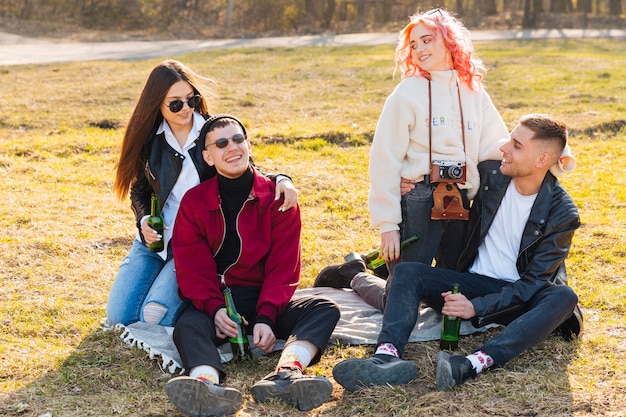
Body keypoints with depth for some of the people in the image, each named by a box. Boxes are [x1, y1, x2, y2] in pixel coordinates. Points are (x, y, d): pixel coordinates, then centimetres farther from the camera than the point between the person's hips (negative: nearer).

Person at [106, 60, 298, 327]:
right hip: (155, 240, 4)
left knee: (156, 315, -21)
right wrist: (144, 220, -7)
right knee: (118, 317, -3)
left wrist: (281, 180, -23)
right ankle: (163, 275, 24)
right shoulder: (148, 139, 3)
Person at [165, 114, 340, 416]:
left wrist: (266, 317, -18)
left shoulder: (277, 198, 4)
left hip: (265, 300, 1)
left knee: (325, 309, -24)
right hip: (213, 301, -1)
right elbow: (192, 266, -1)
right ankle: (207, 382, -66)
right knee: (187, 327, -33)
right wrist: (215, 308, -20)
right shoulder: (194, 202, 5)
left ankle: (285, 372, -53)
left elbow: (283, 266, -2)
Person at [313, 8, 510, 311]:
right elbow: (385, 161, -7)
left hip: (459, 204, 5)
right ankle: (355, 276, 26)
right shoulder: (408, 93, -4)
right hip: (416, 203, -5)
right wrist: (387, 223, -10)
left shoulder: (475, 94, 10)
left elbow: (499, 151, 8)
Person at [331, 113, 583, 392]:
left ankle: (473, 365, -54)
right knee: (407, 271, -19)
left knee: (563, 298, -35)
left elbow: (534, 282, -17)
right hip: (474, 282, 3)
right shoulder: (489, 174, -2)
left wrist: (478, 307, -28)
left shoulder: (561, 213, -13)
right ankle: (387, 357, -46)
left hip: (520, 298, -3)